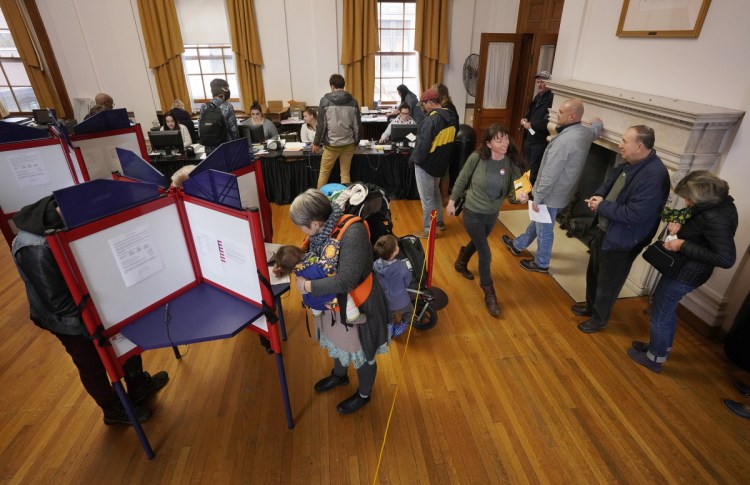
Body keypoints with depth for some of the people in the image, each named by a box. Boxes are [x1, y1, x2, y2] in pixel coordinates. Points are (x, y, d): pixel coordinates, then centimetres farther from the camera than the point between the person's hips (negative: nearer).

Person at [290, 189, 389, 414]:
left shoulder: (353, 233, -37)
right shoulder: (324, 227, -13)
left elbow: (345, 281, -38)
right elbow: (312, 254, 6)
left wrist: (307, 285, -28)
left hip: (357, 305, -7)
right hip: (333, 301, 8)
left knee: (362, 353, 19)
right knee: (336, 341, 31)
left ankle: (364, 395, 49)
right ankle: (339, 375, 63)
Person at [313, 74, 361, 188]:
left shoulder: (325, 100, -5)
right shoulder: (353, 101, 2)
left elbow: (321, 124, -5)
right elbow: (357, 124, 4)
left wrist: (316, 143, 4)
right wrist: (356, 142, 15)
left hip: (331, 144, -2)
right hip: (349, 144, 2)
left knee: (324, 173, 11)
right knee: (345, 173, 11)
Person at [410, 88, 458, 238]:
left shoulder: (431, 120, -24)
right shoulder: (452, 117, 3)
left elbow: (423, 144, -23)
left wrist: (415, 159, -9)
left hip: (426, 164, -9)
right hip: (441, 163, 9)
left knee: (427, 198, 2)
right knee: (435, 193, 24)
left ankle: (429, 230, 11)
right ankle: (440, 222, 36)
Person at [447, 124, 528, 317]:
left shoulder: (512, 162, -16)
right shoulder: (477, 158, -22)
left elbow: (512, 191, -13)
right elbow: (462, 180, -8)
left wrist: (519, 195, -36)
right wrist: (452, 201, 0)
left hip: (492, 214, 4)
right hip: (473, 213, -4)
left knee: (477, 243, 27)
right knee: (485, 254, -1)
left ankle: (461, 263, 59)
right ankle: (489, 295, 19)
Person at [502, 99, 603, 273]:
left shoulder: (564, 141, -30)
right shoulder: (586, 133, -1)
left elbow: (549, 176, -28)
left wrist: (537, 198, -18)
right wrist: (597, 121, 48)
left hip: (552, 194, -9)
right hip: (562, 192, 9)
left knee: (544, 230, 9)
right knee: (538, 220, 25)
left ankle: (541, 263, 29)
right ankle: (518, 245, 45)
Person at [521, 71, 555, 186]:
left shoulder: (552, 99, -16)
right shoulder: (537, 97, 14)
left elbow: (548, 122, -26)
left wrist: (531, 125, -19)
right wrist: (525, 119, 3)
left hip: (540, 142, -9)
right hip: (529, 139, 9)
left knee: (534, 172, -3)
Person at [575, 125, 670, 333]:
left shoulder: (655, 175, -28)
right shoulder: (630, 163, 2)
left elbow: (634, 214, -32)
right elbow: (609, 183, 17)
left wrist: (602, 206, -20)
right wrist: (598, 196, -5)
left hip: (621, 240, -9)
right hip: (604, 230, 9)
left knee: (608, 282, 10)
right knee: (593, 272, 25)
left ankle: (599, 319, 32)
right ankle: (591, 305, 47)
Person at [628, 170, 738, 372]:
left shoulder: (716, 218, -30)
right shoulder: (718, 202, -1)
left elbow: (726, 259, -32)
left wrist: (683, 246, -27)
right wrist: (679, 223, -5)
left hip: (685, 273, -10)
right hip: (685, 268, 10)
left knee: (660, 313, 8)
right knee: (667, 309, 27)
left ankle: (655, 359, 27)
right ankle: (663, 346, 47)